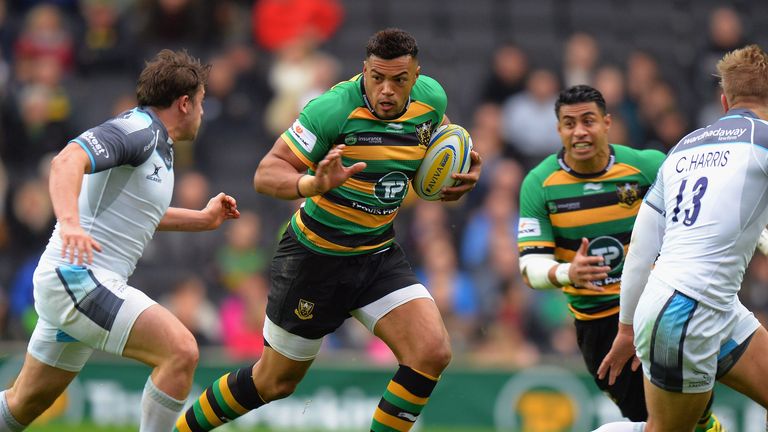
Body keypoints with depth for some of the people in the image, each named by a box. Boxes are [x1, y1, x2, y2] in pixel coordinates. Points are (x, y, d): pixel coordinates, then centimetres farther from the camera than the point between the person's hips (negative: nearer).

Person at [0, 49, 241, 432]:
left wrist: (203, 219, 35)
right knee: (180, 350, -20)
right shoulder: (136, 129, -12)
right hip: (79, 277, -11)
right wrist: (70, 223, -44)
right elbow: (67, 161, -29)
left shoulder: (155, 143, 20)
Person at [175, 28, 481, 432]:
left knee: (432, 352, -17)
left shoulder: (431, 97, -8)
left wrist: (459, 175, -2)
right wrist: (313, 184, -45)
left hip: (378, 254, 5)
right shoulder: (335, 107, -25)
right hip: (315, 257, -5)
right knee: (274, 382, 9)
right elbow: (265, 174, -25)